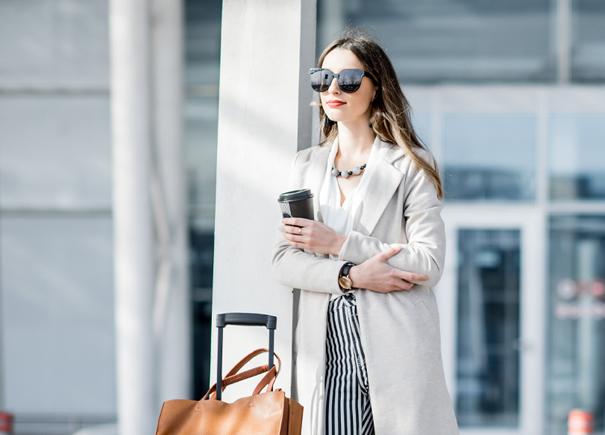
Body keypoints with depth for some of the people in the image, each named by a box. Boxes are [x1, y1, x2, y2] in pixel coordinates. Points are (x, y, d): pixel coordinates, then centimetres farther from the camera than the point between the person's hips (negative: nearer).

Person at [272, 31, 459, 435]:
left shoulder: (411, 164, 4)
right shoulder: (306, 165, 16)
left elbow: (429, 264, -5)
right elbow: (284, 261, 7)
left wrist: (338, 244, -9)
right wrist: (351, 275, -10)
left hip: (394, 349, -3)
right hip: (325, 349, 3)